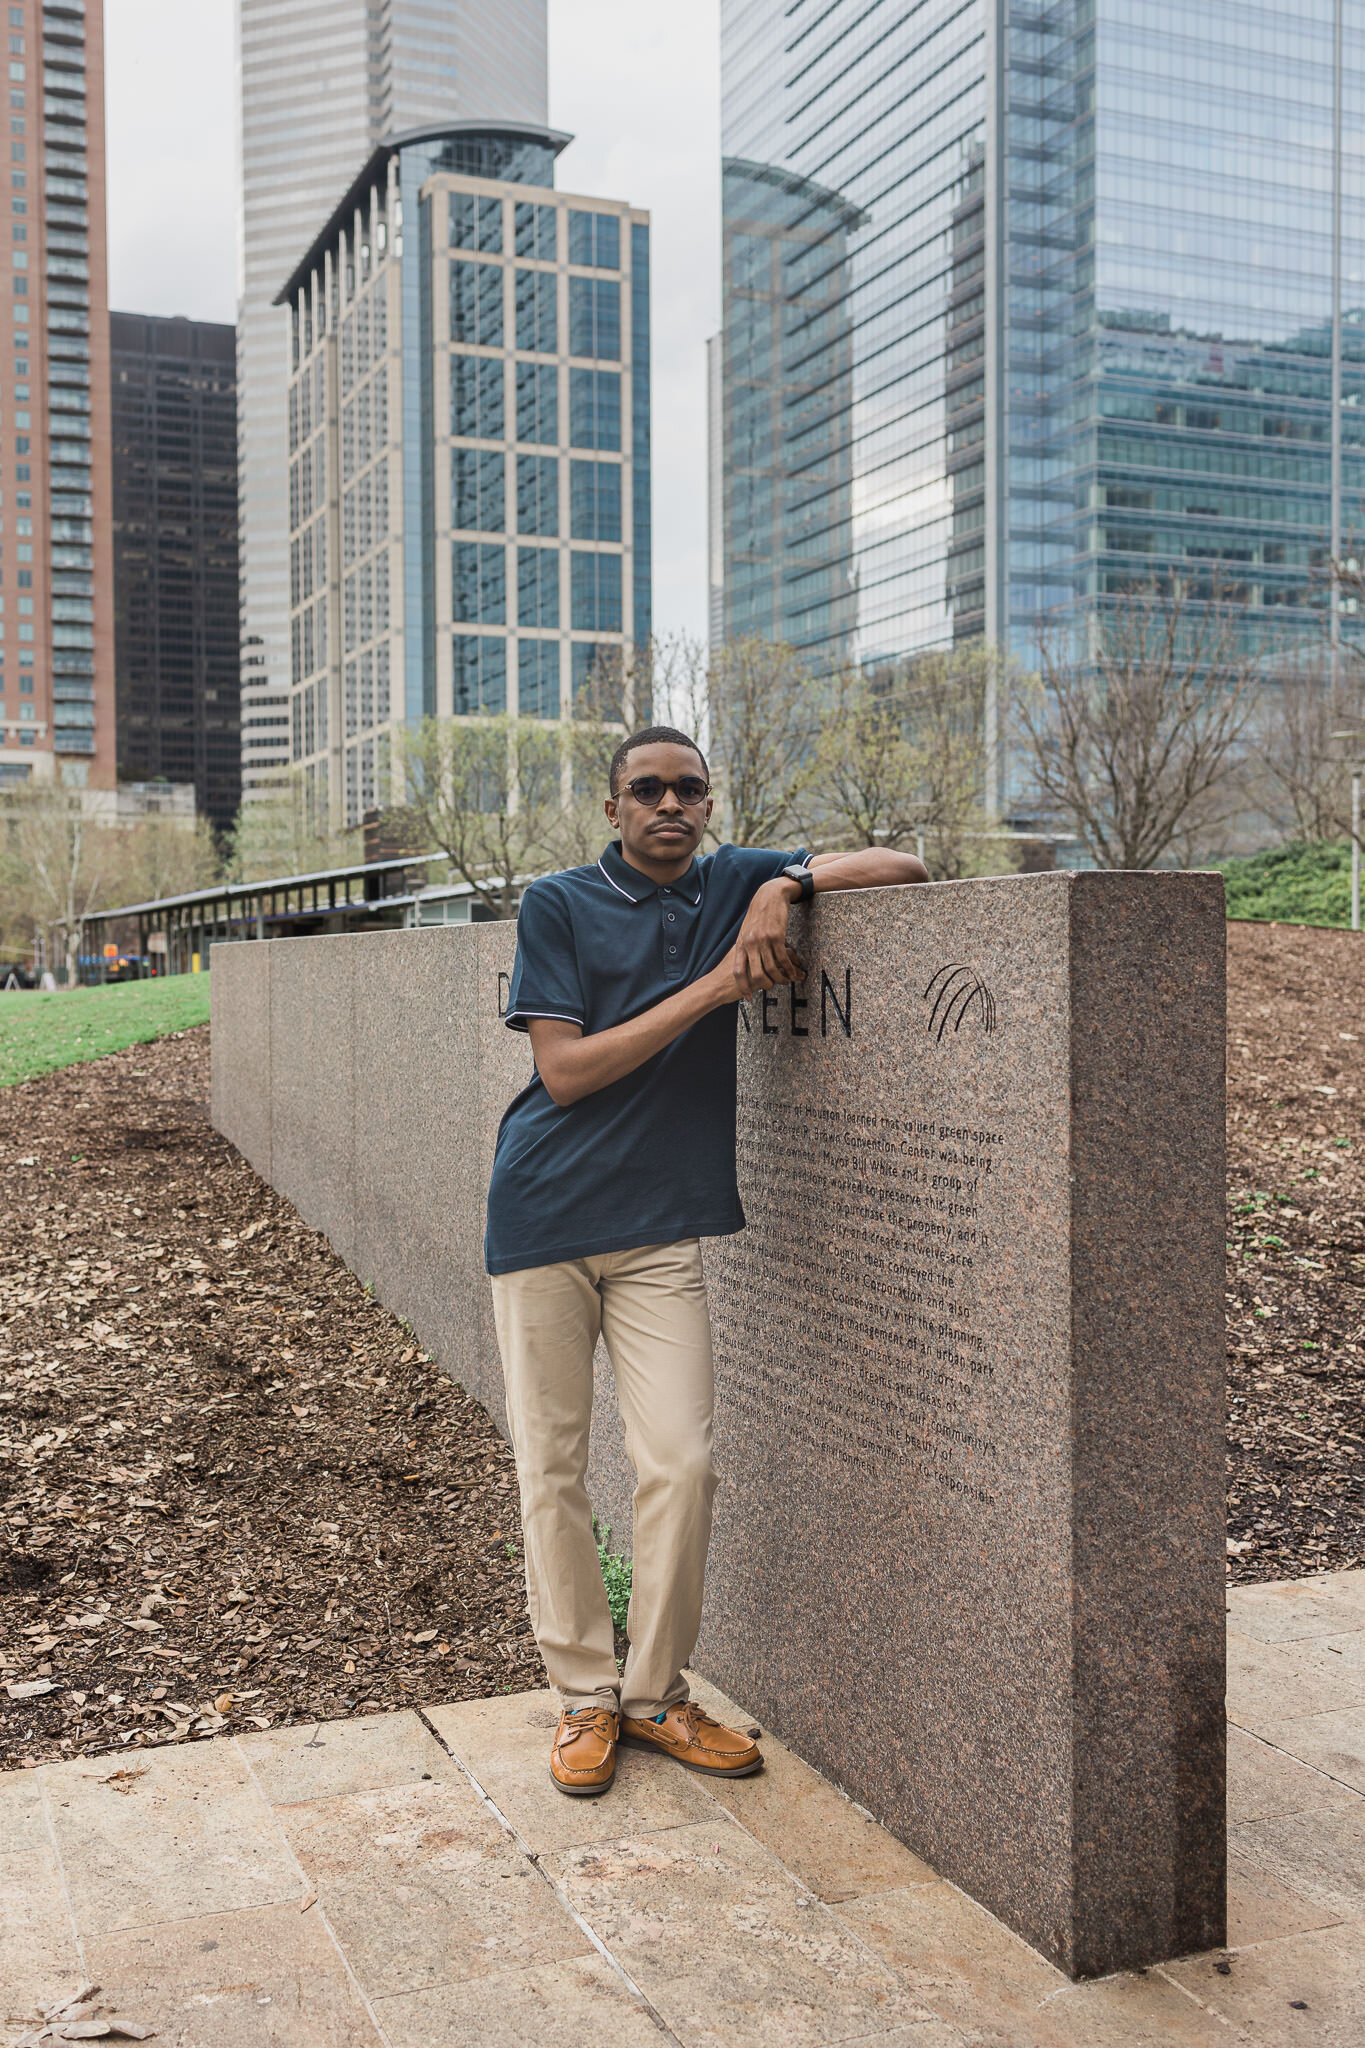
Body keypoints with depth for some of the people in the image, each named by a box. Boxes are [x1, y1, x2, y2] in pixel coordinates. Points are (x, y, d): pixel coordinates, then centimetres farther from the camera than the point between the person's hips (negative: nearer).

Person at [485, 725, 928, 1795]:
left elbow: (904, 866, 6)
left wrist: (786, 884, -12)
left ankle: (656, 1692, 16)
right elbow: (564, 1072, -11)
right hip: (545, 1217, -2)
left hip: (663, 1225, 2)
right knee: (551, 1468, 4)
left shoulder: (736, 884, 6)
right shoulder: (558, 904, -2)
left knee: (682, 1462, -3)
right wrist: (714, 988, -16)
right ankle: (585, 1695, 20)